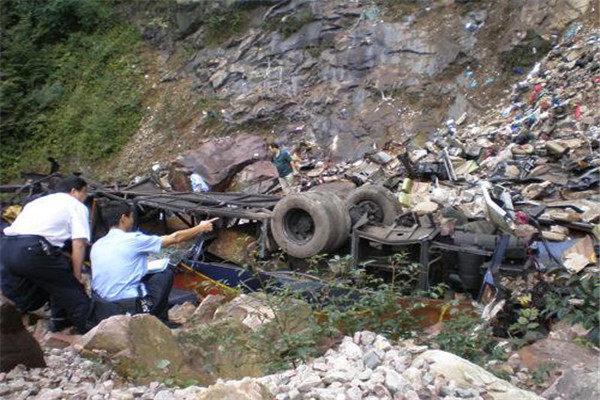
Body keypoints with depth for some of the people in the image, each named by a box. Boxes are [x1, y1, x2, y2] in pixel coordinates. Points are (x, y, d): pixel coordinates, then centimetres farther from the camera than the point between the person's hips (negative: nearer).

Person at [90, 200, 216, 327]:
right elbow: (175, 238, -1)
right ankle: (161, 321, 19)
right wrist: (201, 228, 13)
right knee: (166, 274, 13)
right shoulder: (133, 240, -11)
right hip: (129, 309, -7)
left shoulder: (96, 245, 7)